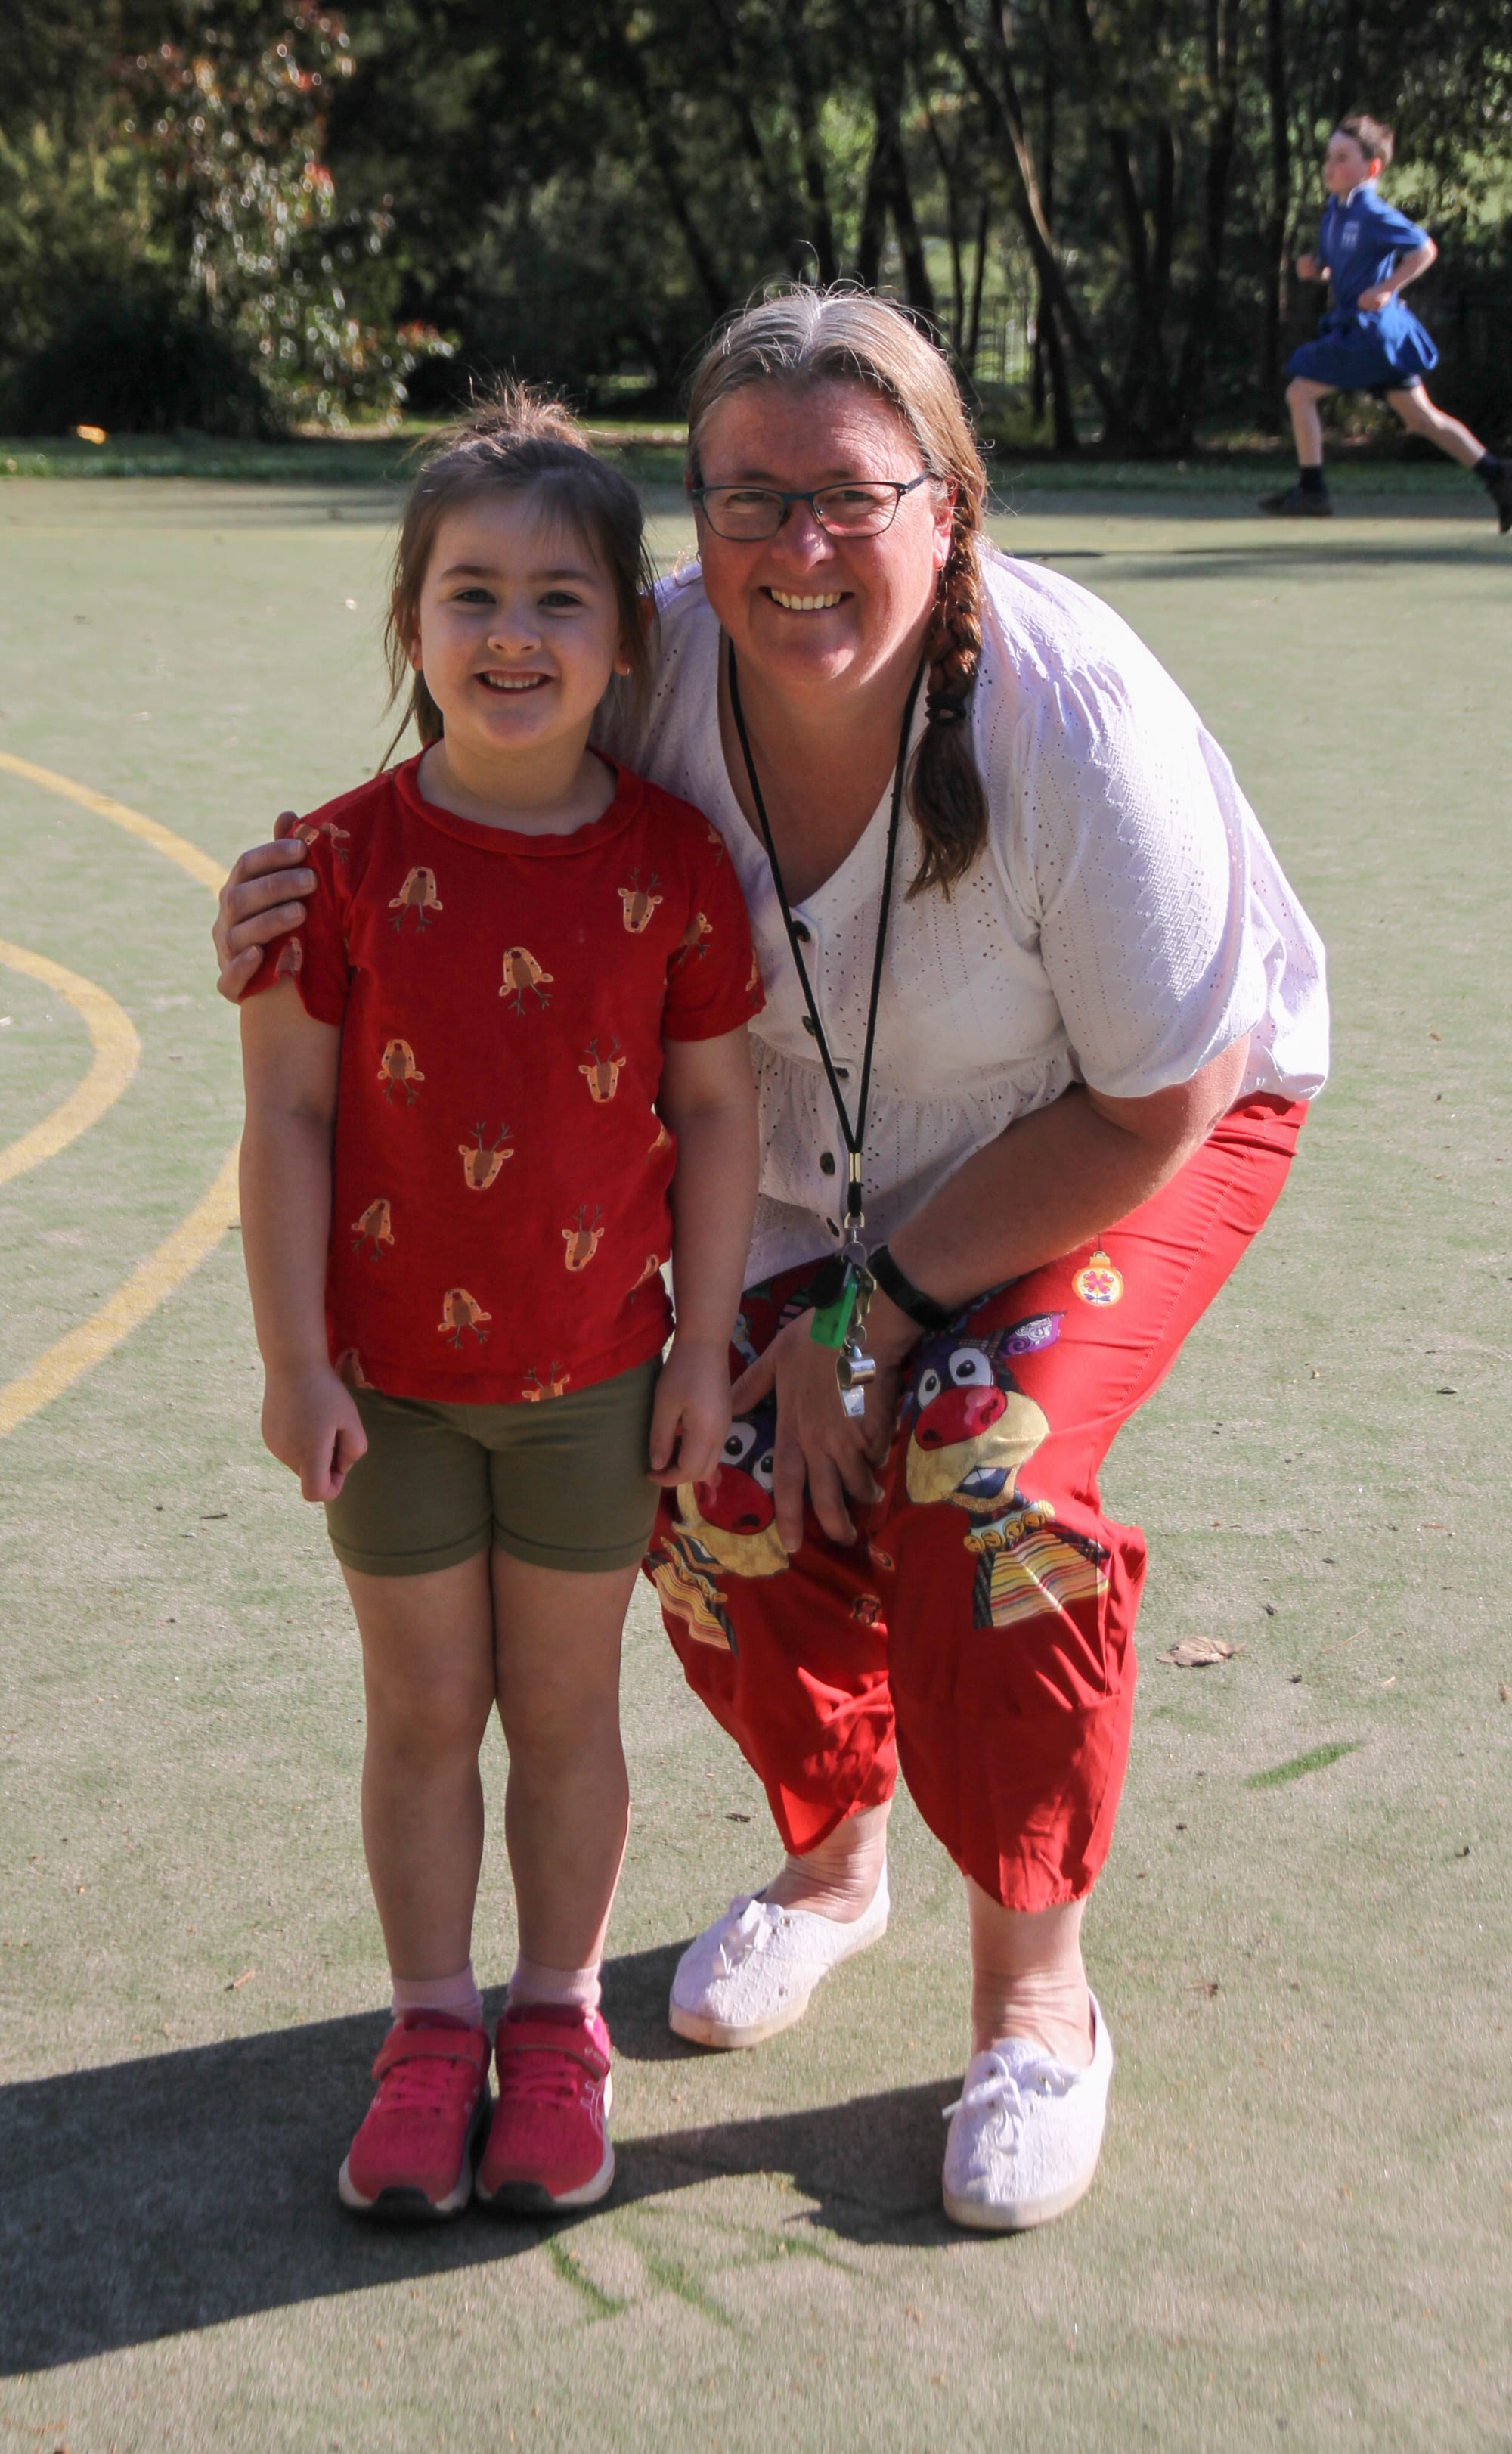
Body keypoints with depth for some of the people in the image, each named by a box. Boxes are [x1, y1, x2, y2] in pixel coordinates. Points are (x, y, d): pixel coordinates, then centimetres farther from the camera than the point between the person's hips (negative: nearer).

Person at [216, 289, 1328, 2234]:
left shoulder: (1075, 722, -34)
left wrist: (874, 1313, -22)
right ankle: (830, 1859, 25)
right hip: (838, 1154, 4)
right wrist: (299, 913, -26)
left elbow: (1148, 1112, -24)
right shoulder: (664, 672, -23)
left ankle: (1035, 1996, -4)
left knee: (981, 1471, -27)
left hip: (1159, 1115, -4)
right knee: (725, 1501, -10)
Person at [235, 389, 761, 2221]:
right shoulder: (348, 859, -10)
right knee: (422, 1709, 11)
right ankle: (431, 2026, 28)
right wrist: (295, 1361, -9)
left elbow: (716, 1111, -1)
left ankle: (557, 2021, 30)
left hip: (596, 1368, 0)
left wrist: (705, 1349, -2)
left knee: (564, 1707, 12)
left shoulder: (672, 863, -8)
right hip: (390, 1372, 0)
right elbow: (288, 1117, -8)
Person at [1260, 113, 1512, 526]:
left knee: (1300, 392, -6)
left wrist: (1388, 289, -19)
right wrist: (1314, 269, 3)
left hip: (1371, 327, -9)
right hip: (1357, 326, 9)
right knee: (1422, 418, 10)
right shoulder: (1334, 213, 12)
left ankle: (1311, 491, -1)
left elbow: (1425, 250, -15)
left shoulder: (1373, 214, -15)